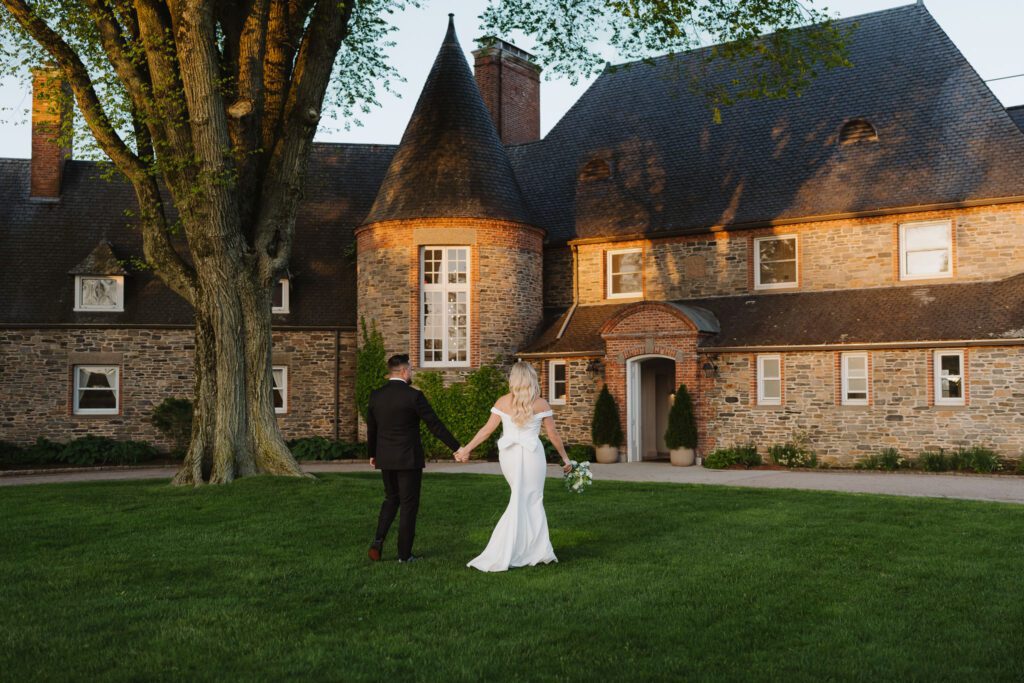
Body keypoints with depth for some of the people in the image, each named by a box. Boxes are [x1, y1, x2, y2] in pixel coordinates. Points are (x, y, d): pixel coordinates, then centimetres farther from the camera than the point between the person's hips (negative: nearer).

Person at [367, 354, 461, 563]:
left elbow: (371, 428, 11)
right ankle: (404, 554, 10)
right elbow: (435, 425, -14)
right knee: (409, 505, 6)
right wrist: (456, 448, -8)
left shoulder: (376, 395, 2)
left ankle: (378, 540, 5)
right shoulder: (413, 396, -14)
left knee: (391, 499, 22)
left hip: (385, 458, 5)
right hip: (408, 459, -5)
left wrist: (371, 454, 26)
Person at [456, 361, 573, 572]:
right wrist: (565, 457, 12)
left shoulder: (503, 402, 2)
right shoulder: (541, 404, -2)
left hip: (508, 454, 4)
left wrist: (466, 449, 6)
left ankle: (541, 550, 18)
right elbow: (553, 435, 1)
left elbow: (487, 429, 0)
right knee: (528, 502, 4)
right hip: (531, 454, -3)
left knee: (530, 500, 17)